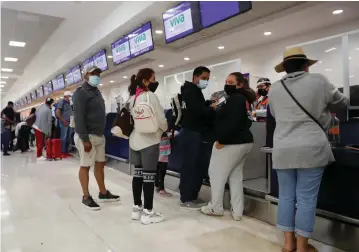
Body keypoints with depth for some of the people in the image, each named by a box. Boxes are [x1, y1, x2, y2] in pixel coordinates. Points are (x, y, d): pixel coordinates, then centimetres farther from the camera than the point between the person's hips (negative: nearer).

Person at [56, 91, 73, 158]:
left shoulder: (68, 103, 17)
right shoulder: (61, 102, -5)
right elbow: (57, 113, -13)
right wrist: (63, 121, -14)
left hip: (69, 122, 8)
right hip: (63, 122, -8)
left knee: (68, 138, 10)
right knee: (63, 138, -6)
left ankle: (66, 152, 18)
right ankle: (62, 153, -2)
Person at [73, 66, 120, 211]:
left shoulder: (97, 92, 17)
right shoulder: (81, 93, -10)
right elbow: (78, 117, -18)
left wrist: (102, 134, 14)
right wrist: (85, 139, -23)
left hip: (99, 135, 9)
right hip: (87, 136, -9)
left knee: (100, 164, 13)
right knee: (85, 166, 0)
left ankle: (103, 193, 23)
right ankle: (86, 197, 10)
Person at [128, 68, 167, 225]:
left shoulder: (133, 97, 10)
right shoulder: (150, 96, -12)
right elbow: (160, 118, -12)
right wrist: (164, 129, 7)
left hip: (135, 139, 8)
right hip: (149, 140, -8)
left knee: (138, 174, 12)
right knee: (149, 176, -1)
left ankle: (137, 208, 21)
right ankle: (148, 213, 6)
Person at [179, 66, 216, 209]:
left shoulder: (194, 92, 25)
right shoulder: (191, 91, -8)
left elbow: (199, 109, 15)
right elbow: (197, 110, -22)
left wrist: (210, 106, 0)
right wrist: (212, 109, -9)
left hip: (195, 132, 10)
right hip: (192, 132, -10)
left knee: (196, 166, 11)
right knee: (191, 166, -6)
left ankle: (192, 196, 18)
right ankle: (186, 199, 1)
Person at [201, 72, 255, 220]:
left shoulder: (235, 98, -14)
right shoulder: (244, 99, 15)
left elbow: (232, 123, -24)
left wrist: (221, 140, -19)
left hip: (231, 143, -10)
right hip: (244, 142, 10)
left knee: (216, 174, 4)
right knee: (236, 176, 14)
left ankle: (216, 208, 15)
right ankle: (237, 211, 16)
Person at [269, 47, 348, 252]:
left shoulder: (275, 88, 9)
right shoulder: (319, 81, 0)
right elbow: (342, 101, 15)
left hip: (282, 150, 4)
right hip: (311, 149, -3)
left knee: (286, 196, 11)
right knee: (306, 199, 3)